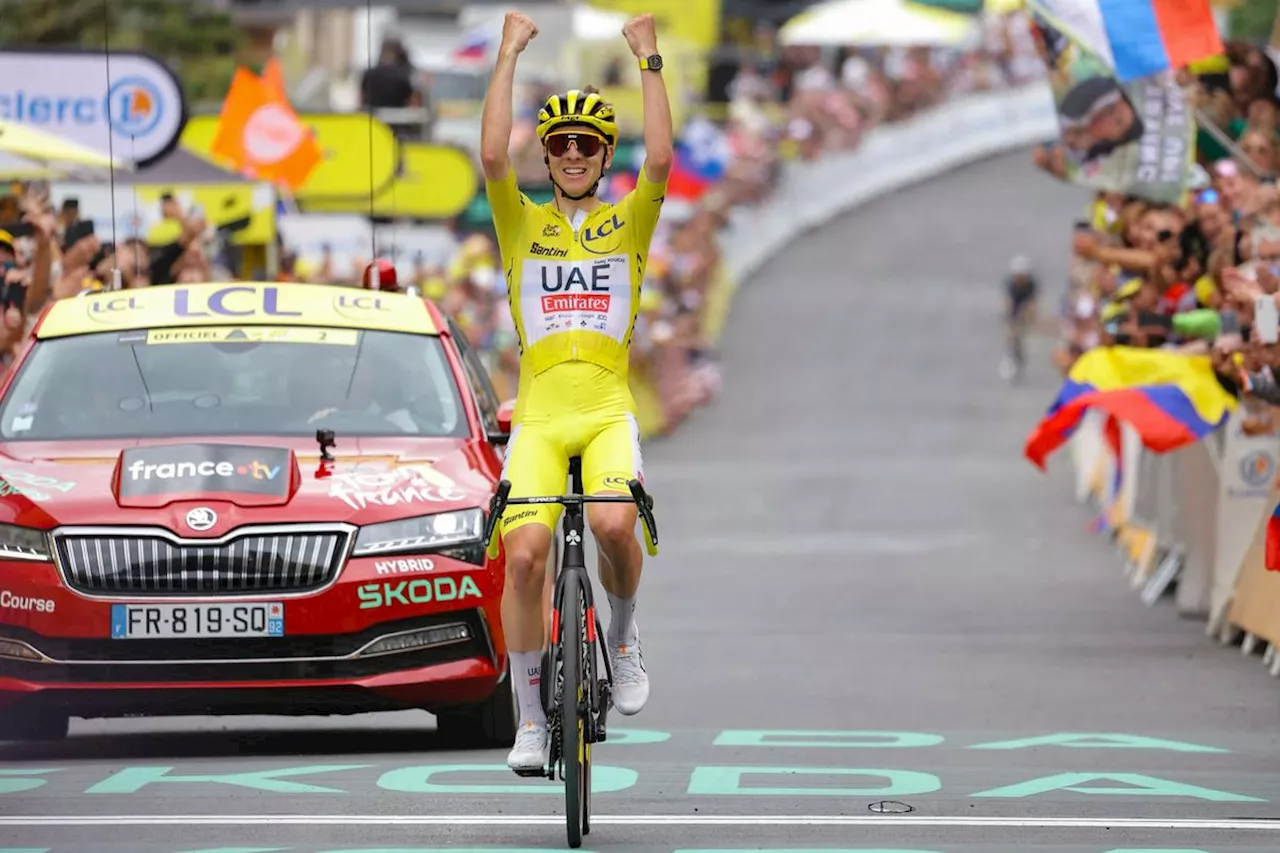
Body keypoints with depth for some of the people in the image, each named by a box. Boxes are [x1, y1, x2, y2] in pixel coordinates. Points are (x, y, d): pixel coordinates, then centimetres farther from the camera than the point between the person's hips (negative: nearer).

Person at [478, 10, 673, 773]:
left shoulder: (628, 224, 11)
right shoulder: (522, 224, 12)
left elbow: (660, 158, -6)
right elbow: (493, 153, -5)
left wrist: (649, 58, -6)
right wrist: (510, 53, -5)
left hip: (608, 413, -1)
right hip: (538, 416, 1)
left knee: (615, 523, -30)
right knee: (524, 554, -17)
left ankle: (624, 631, 2)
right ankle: (531, 721, -3)